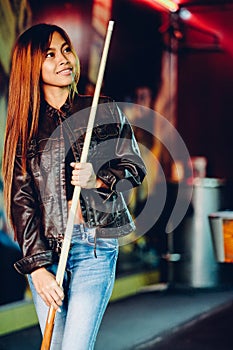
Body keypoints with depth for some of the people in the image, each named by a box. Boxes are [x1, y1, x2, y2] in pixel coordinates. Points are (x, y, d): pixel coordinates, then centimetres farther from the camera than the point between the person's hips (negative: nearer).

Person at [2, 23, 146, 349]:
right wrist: (37, 266, -8)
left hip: (95, 244, -1)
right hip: (44, 247, 2)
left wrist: (98, 179, -14)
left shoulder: (105, 110, 7)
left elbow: (135, 167, 8)